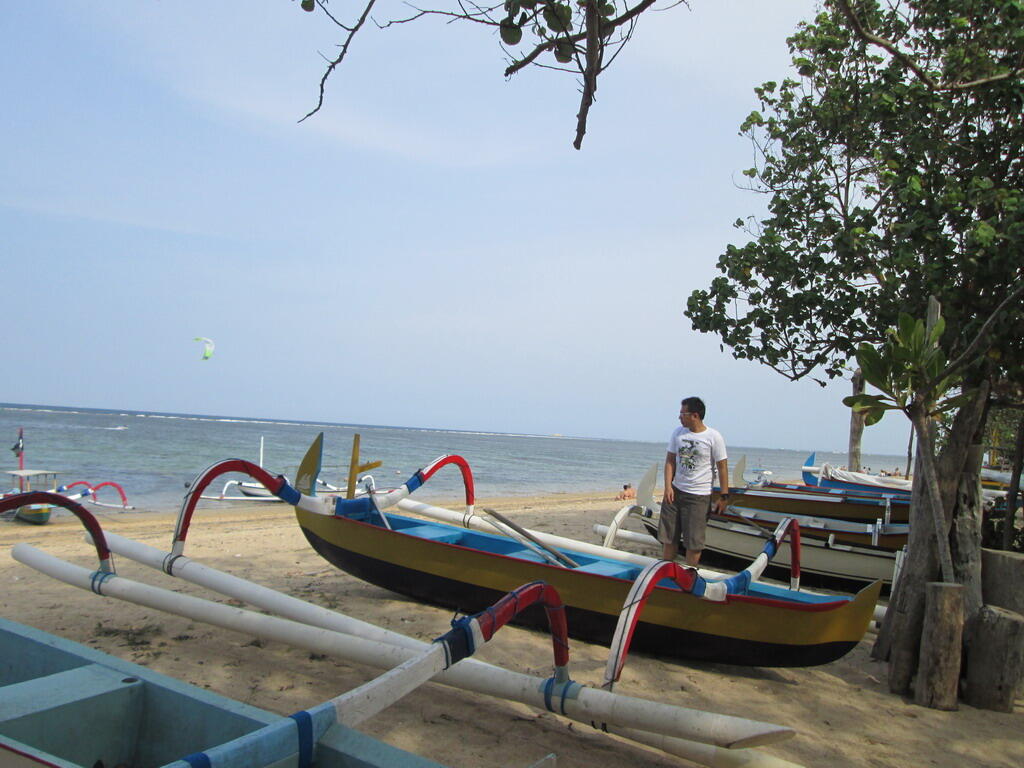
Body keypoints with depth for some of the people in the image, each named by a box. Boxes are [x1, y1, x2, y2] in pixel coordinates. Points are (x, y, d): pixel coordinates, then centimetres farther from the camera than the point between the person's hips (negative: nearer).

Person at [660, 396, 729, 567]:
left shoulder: (714, 437, -10)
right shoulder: (678, 432, 2)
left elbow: (722, 467, -6)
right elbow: (670, 460, 6)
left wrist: (724, 496, -6)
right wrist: (668, 486, -6)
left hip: (698, 496, -4)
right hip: (675, 491, 4)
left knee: (693, 542, 2)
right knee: (668, 537, 10)